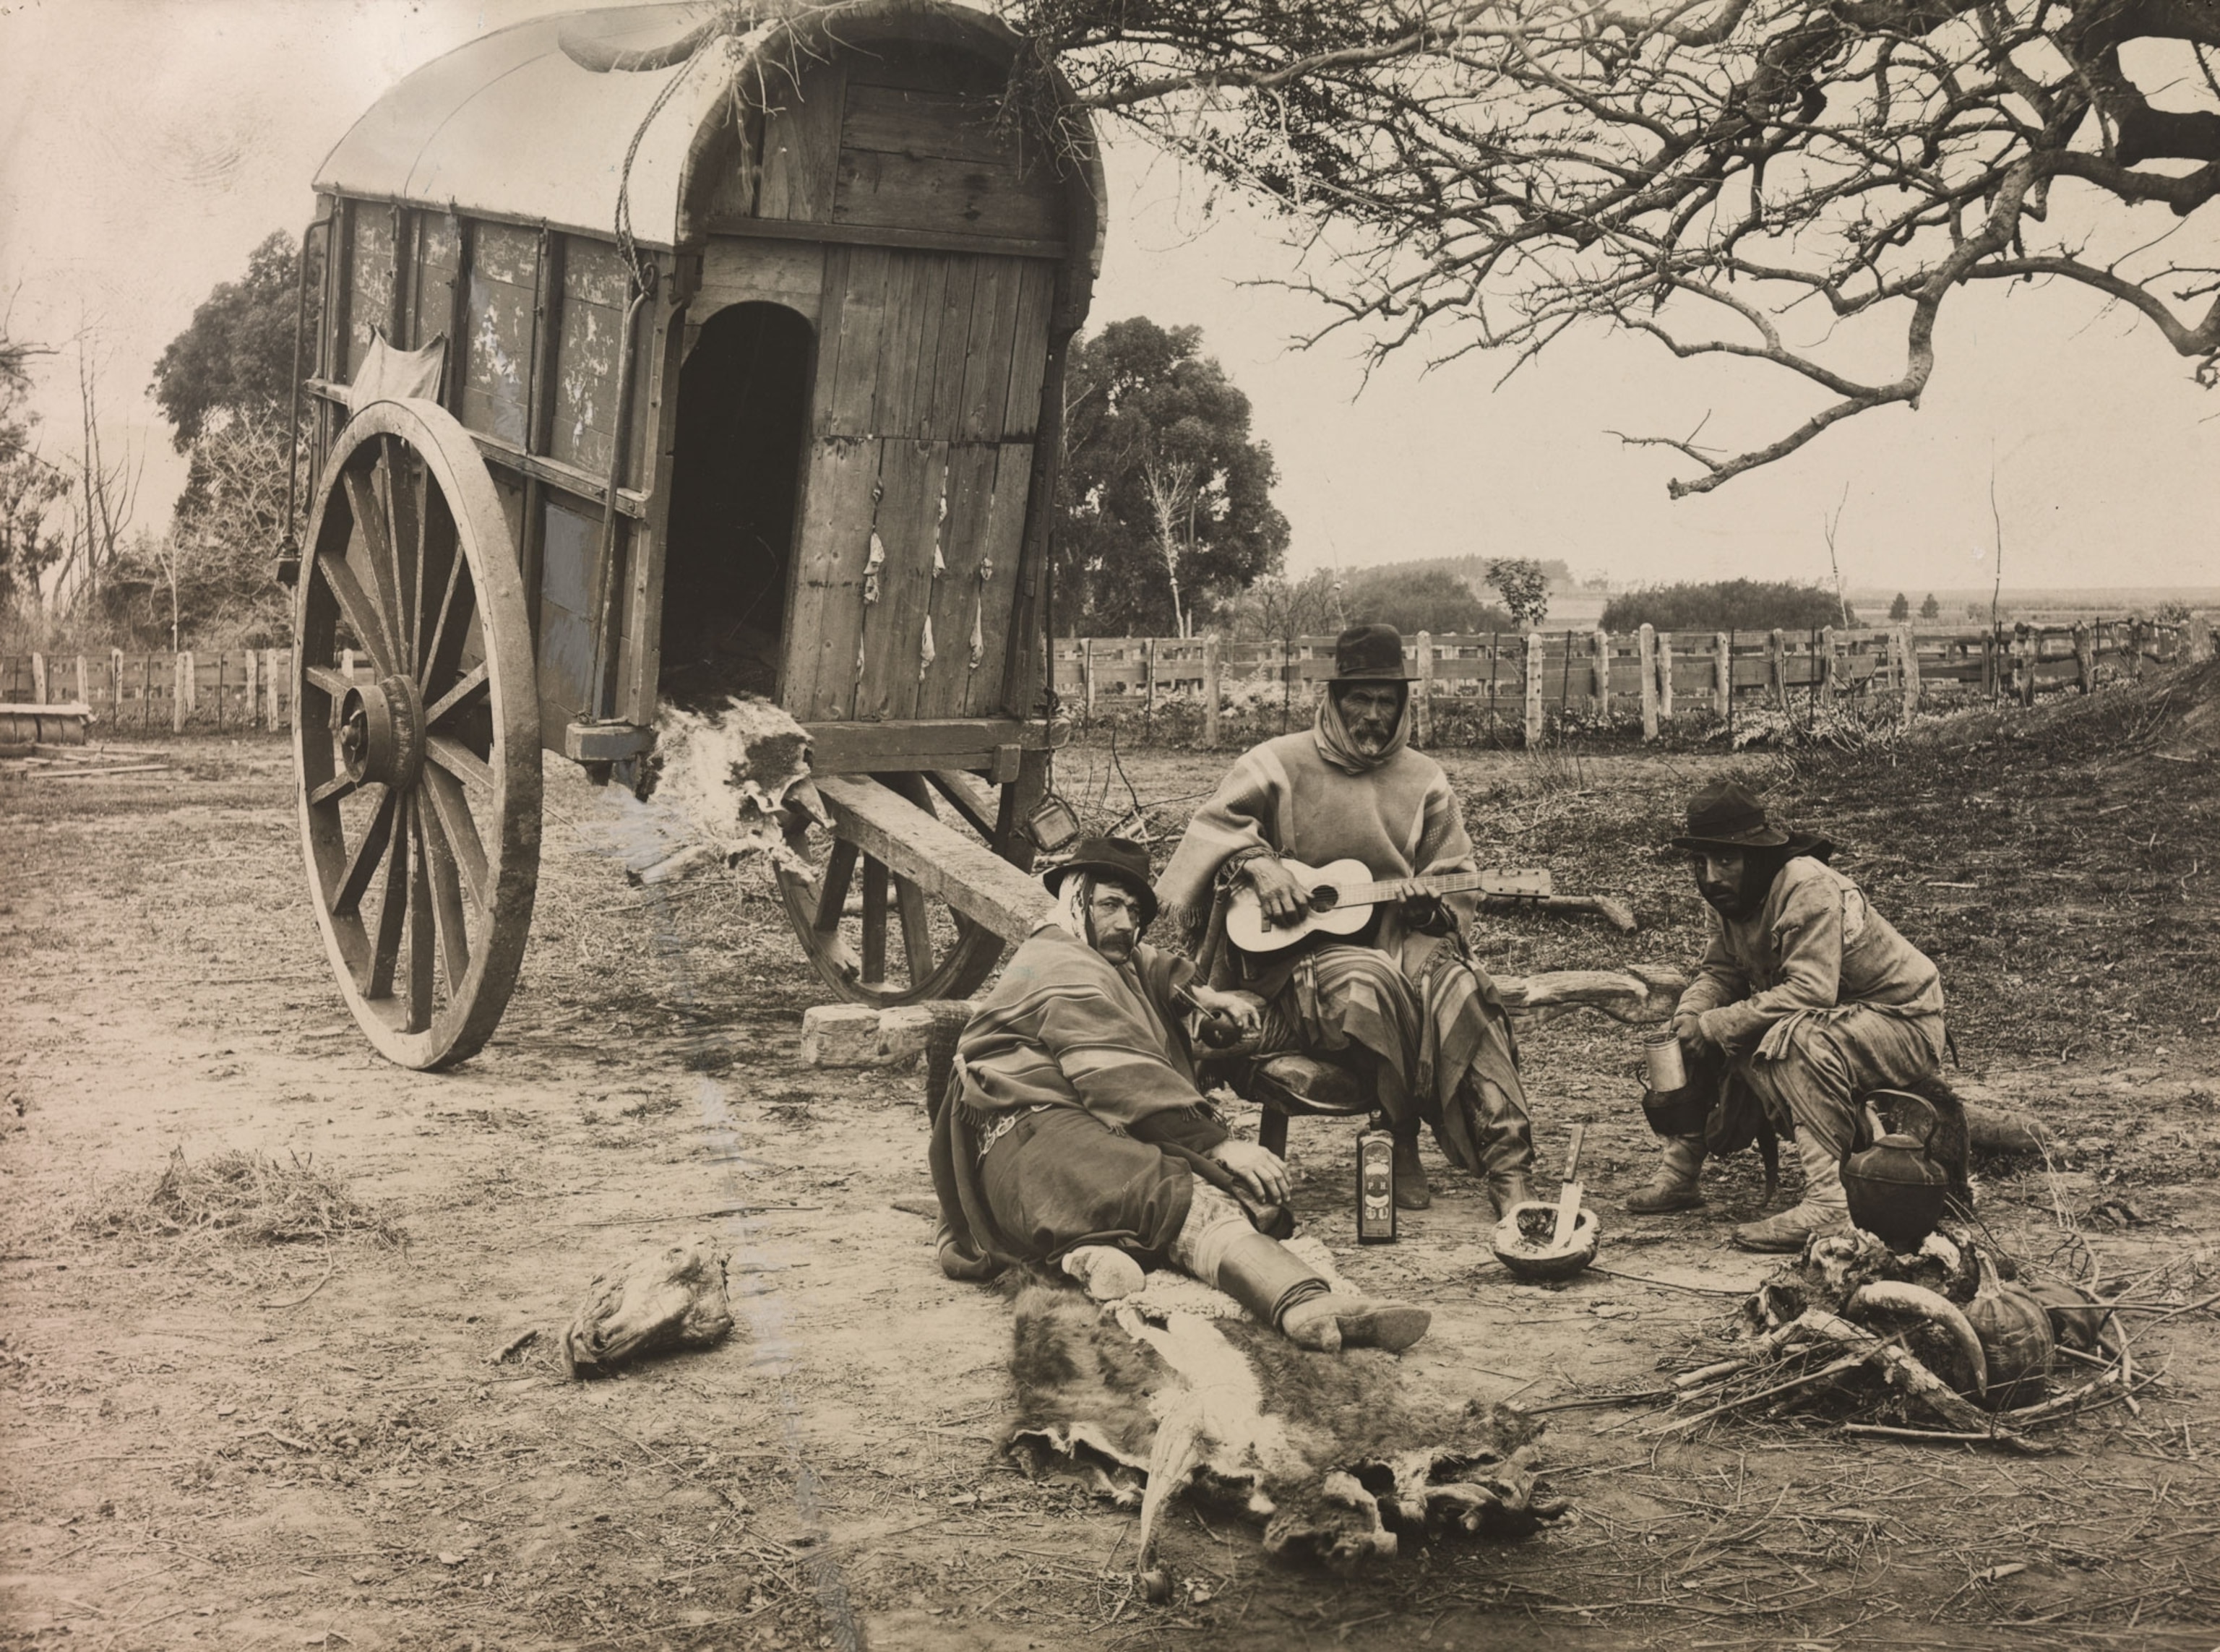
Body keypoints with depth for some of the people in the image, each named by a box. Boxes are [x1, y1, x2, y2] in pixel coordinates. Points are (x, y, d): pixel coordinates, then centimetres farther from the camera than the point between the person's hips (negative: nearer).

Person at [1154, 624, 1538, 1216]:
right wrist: (1257, 865, -18)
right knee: (1369, 983, -38)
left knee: (1456, 985, -32)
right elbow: (1213, 825, 1)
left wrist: (1428, 903, -10)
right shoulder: (1280, 763, 7)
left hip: (1403, 940, 2)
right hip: (1303, 954, -2)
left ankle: (1507, 1168, -36)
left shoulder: (1424, 781, 14)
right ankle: (1401, 1140, -21)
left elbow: (1457, 883, 13)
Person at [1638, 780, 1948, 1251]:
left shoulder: (1809, 889, -25)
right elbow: (1719, 974, 6)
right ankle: (1679, 1173, 8)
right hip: (1832, 1023, 9)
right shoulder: (1732, 897, 1)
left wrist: (1714, 1026, -29)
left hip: (1903, 1025, -9)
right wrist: (1687, 1019, -17)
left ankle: (1829, 1203, -38)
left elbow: (1811, 992, -33)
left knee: (1796, 1039, -38)